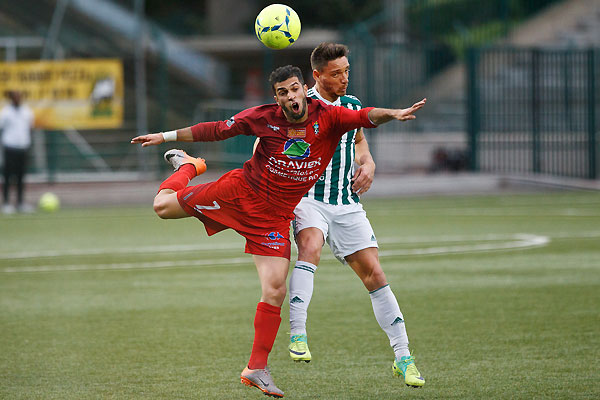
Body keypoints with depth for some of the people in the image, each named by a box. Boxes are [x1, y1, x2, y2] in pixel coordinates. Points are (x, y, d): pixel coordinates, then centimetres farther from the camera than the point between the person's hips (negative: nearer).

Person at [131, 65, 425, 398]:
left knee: (275, 290, -10)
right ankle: (187, 166, 40)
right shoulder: (264, 118, -12)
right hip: (239, 191, 0)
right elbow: (217, 130, -2)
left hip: (275, 217, 0)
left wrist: (392, 114, -49)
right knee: (163, 206, 5)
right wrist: (166, 136, 3)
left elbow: (364, 117, -28)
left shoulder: (327, 117, -13)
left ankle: (256, 369, 2)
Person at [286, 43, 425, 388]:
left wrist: (368, 163, 9)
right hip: (309, 199, -5)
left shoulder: (352, 106, 10)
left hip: (347, 204, 5)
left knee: (374, 273, -1)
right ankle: (298, 336, -36)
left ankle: (403, 357, 7)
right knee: (311, 248, -34)